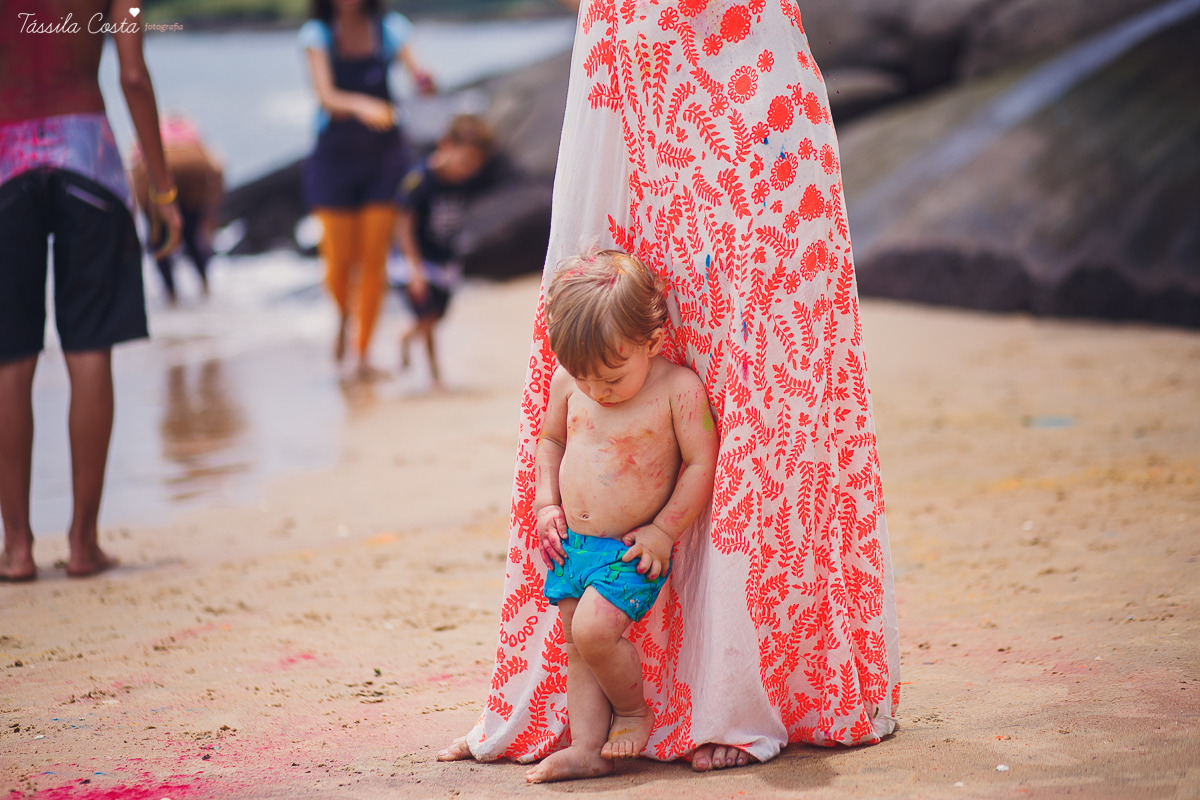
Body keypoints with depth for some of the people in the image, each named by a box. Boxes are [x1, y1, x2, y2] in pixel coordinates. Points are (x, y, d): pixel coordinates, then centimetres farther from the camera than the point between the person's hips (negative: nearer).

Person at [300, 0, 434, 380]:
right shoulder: (318, 34, -8)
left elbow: (418, 76, -14)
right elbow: (326, 95, -21)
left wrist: (425, 81, -39)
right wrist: (359, 104, -42)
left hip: (383, 154, 1)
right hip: (336, 157, -1)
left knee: (374, 259, -2)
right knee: (341, 259, 0)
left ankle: (364, 351, 14)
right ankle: (343, 316, 35)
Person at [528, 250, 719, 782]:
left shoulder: (678, 388, -14)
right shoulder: (568, 381, 1)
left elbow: (701, 463, -10)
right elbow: (550, 440, 17)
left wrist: (664, 530, -12)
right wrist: (547, 505, 6)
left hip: (632, 550, -6)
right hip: (571, 544, 6)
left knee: (594, 629, -20)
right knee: (576, 645, 5)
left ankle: (633, 708, 5)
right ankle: (588, 748, 9)